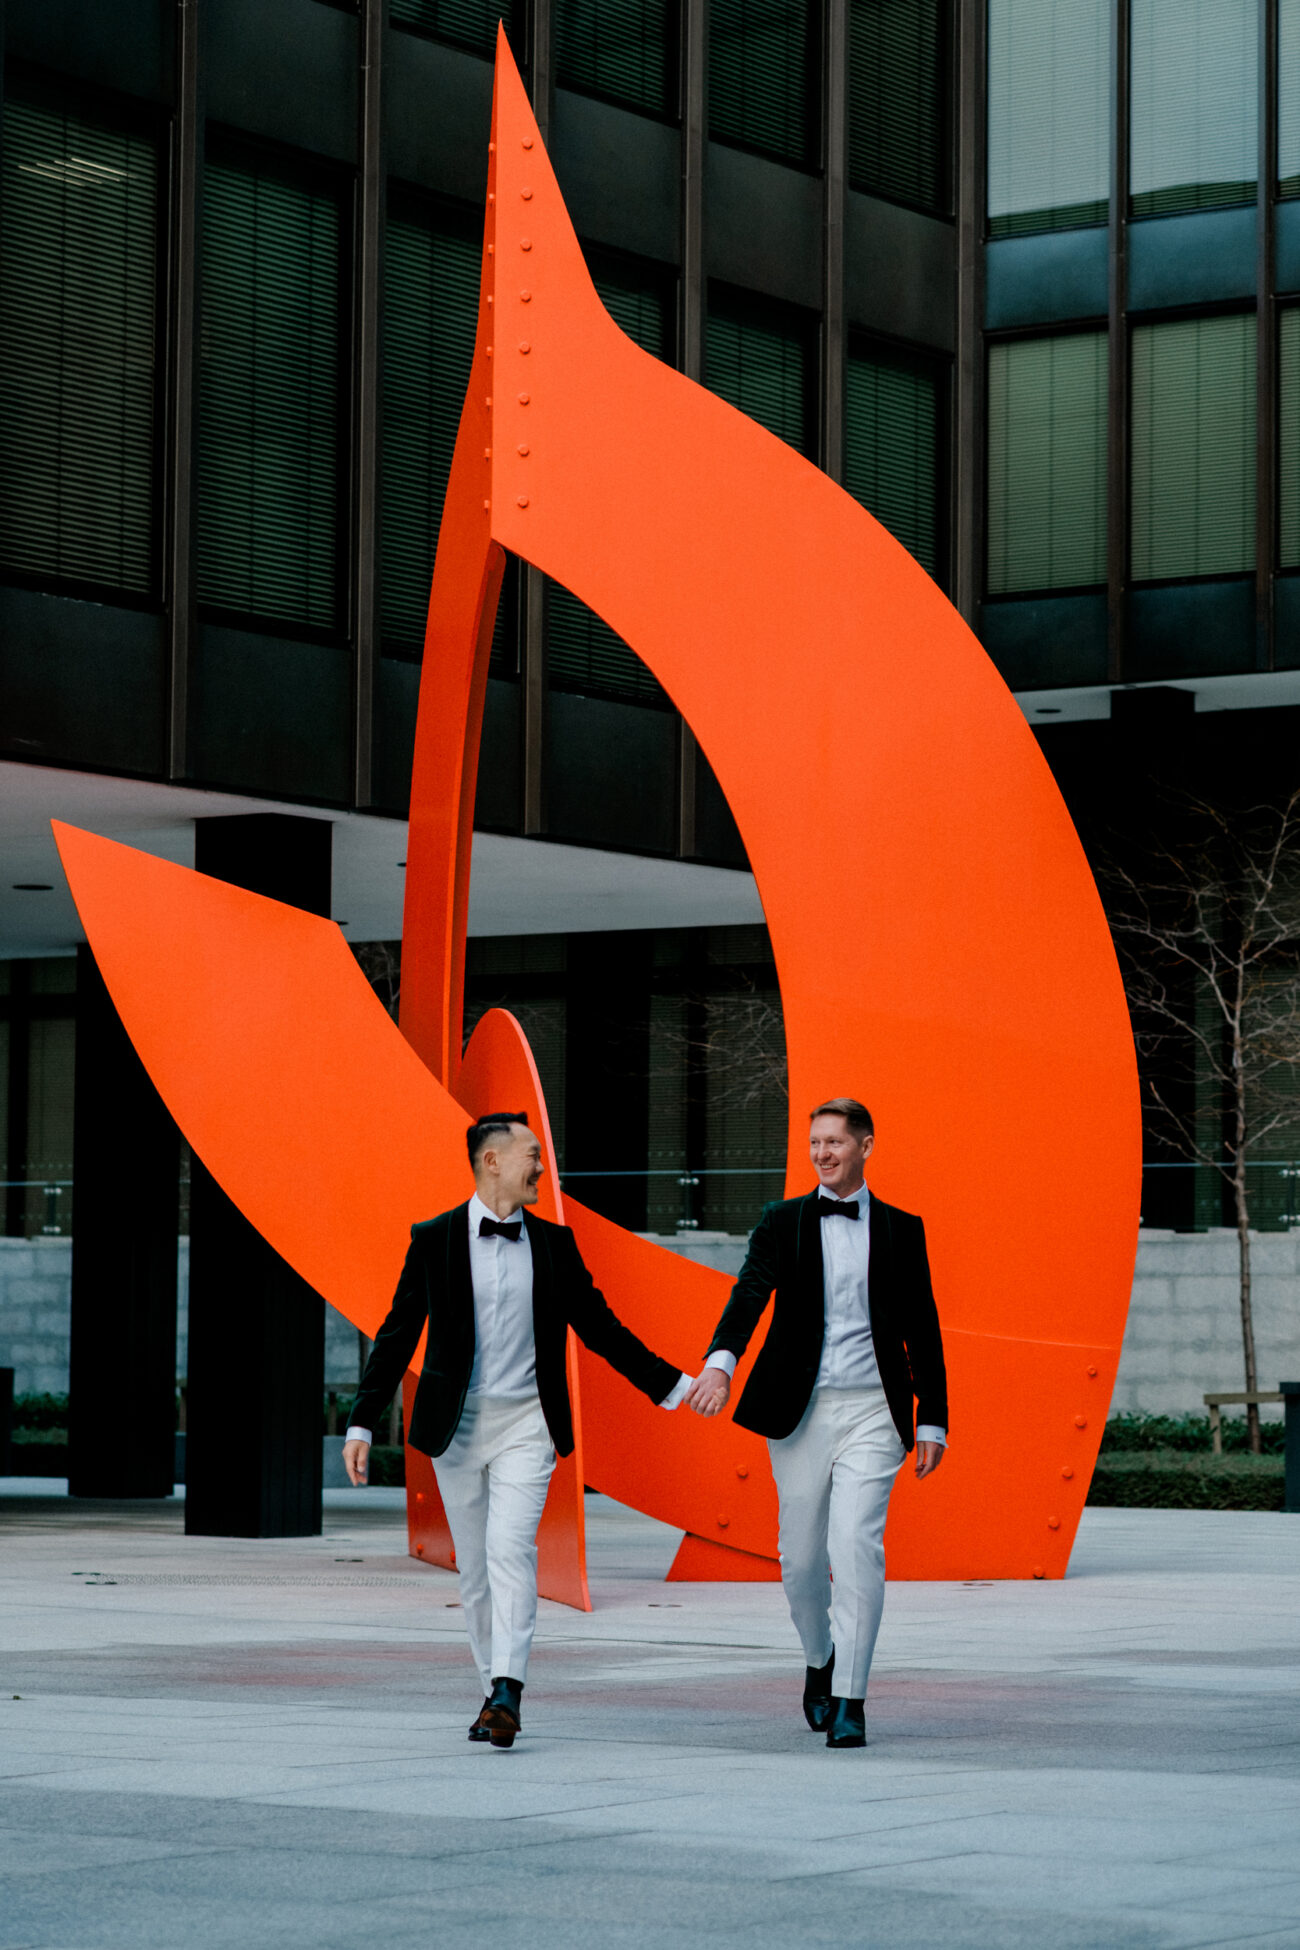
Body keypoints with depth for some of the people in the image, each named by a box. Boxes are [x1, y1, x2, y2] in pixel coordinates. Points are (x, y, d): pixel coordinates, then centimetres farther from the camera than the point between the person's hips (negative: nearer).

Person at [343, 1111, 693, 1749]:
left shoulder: (554, 1242, 6)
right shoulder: (434, 1239, 1)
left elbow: (599, 1327, 13)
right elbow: (397, 1336, 3)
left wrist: (672, 1385, 9)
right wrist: (361, 1424, -3)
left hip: (526, 1425, 0)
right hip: (455, 1424, 0)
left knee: (511, 1548, -17)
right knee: (473, 1565, 7)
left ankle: (506, 1692, -24)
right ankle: (494, 1690, 18)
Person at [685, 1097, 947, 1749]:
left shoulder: (901, 1229, 8)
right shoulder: (783, 1222, 6)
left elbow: (922, 1330, 10)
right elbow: (750, 1292, -11)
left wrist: (932, 1421, 5)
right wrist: (720, 1362, -29)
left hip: (871, 1410, -1)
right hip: (800, 1410, 1)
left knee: (857, 1546, -15)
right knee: (801, 1558, 7)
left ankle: (849, 1700, -10)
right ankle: (820, 1659, 35)